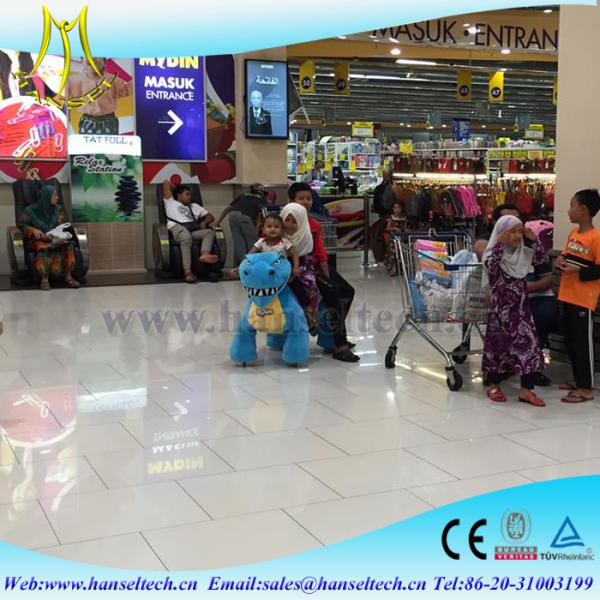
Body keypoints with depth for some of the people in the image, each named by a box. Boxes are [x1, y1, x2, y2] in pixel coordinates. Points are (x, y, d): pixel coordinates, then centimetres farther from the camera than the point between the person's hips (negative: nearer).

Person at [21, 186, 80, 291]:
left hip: (55, 238, 3)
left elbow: (61, 226, 6)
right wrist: (33, 230, -18)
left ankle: (68, 276, -26)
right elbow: (22, 224, 0)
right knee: (44, 248, -39)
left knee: (67, 244, -30)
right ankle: (44, 279, -30)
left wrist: (57, 236, -15)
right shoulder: (31, 210, -1)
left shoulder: (58, 209, 8)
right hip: (39, 239, -3)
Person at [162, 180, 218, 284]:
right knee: (186, 238, -39)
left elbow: (210, 217, 30)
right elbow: (166, 182, 22)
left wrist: (204, 222, 9)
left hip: (193, 230, 5)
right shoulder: (171, 202, 27)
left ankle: (204, 254, -53)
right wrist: (175, 188, 37)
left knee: (210, 232, -25)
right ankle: (187, 272, -50)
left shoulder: (194, 206, 39)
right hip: (177, 227, -5)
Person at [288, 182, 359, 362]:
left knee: (347, 291, 5)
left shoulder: (315, 224, 13)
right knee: (333, 292, -21)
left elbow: (321, 253, 12)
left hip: (315, 265, 8)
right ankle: (339, 347, -18)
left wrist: (328, 277, 1)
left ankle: (336, 336, 17)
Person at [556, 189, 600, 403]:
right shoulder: (573, 233, 8)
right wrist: (561, 260, 0)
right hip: (568, 295, 9)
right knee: (570, 340, 16)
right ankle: (578, 379, 30)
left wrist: (579, 270, -23)